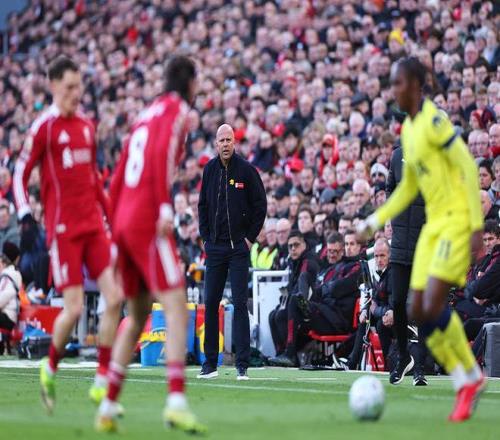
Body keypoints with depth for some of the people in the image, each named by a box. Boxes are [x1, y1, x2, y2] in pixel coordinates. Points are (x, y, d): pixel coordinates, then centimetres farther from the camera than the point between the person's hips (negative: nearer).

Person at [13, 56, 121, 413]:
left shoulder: (87, 125, 14)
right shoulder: (44, 127, -4)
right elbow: (21, 174, -3)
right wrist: (25, 214, -14)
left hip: (94, 225, 6)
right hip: (63, 229, -6)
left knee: (115, 297, -5)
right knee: (74, 308, -9)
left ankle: (102, 382, 2)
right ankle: (50, 369, 18)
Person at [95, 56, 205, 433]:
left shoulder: (144, 116, 24)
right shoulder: (177, 109, 0)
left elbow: (116, 182, 23)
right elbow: (163, 152, -20)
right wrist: (165, 207, -26)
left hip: (124, 222, 8)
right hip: (149, 222, -8)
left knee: (137, 317, 16)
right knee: (176, 307, -13)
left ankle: (108, 407, 15)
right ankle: (176, 401, -27)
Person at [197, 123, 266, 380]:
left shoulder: (246, 170, -4)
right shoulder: (209, 169, 7)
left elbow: (260, 205, 0)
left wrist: (250, 237, -4)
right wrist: (205, 236, 8)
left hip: (239, 246, -4)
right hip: (214, 246, 4)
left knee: (240, 303, -6)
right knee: (210, 303, 4)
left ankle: (242, 365, -5)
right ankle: (210, 363, 10)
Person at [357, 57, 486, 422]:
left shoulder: (435, 121, -15)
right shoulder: (407, 128, 13)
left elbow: (469, 169, -16)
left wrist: (477, 226, -19)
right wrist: (375, 221, 18)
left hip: (457, 221, -9)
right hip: (433, 224, 9)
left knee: (433, 307, -18)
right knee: (418, 312, 2)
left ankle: (471, 376, 2)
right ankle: (464, 384, 11)